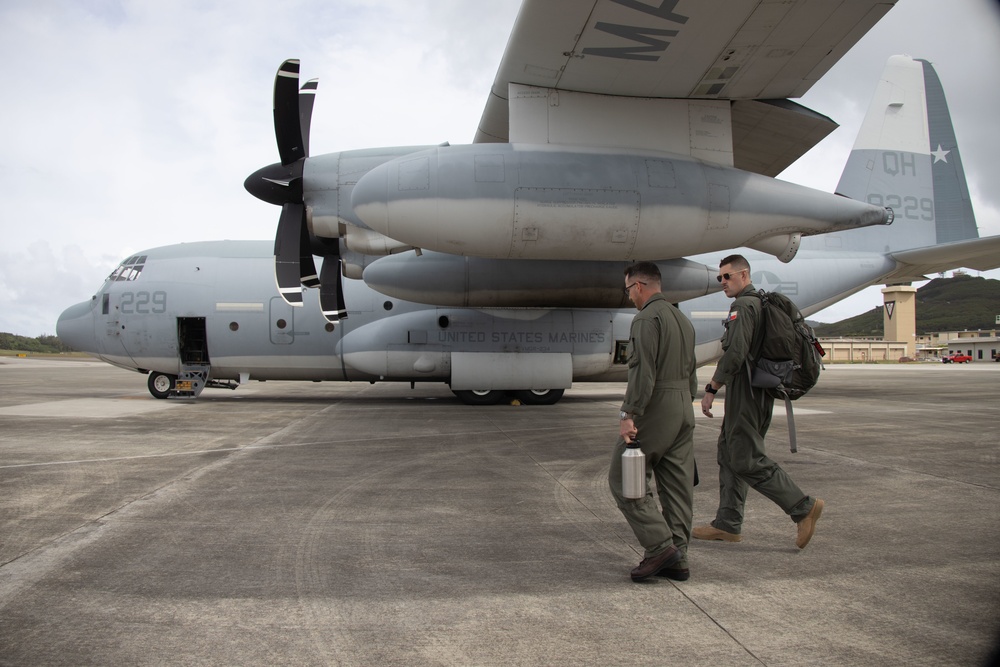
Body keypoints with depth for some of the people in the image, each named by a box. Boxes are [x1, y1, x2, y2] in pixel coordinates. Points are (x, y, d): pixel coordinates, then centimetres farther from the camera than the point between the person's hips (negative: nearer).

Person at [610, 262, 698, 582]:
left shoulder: (646, 318, -12)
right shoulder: (682, 319, 16)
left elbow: (642, 372, -22)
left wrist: (628, 414, -22)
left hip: (655, 410, -9)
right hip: (683, 410, 9)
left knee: (624, 480, 0)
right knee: (678, 485, 9)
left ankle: (661, 546, -4)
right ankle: (677, 558, 14)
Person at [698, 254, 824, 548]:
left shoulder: (743, 305, -13)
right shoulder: (762, 303, 19)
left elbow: (735, 352, -23)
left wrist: (711, 389, -18)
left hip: (745, 391, -10)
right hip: (761, 390, 10)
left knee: (747, 459, -7)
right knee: (729, 453, 12)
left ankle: (803, 506, -4)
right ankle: (728, 523, 15)